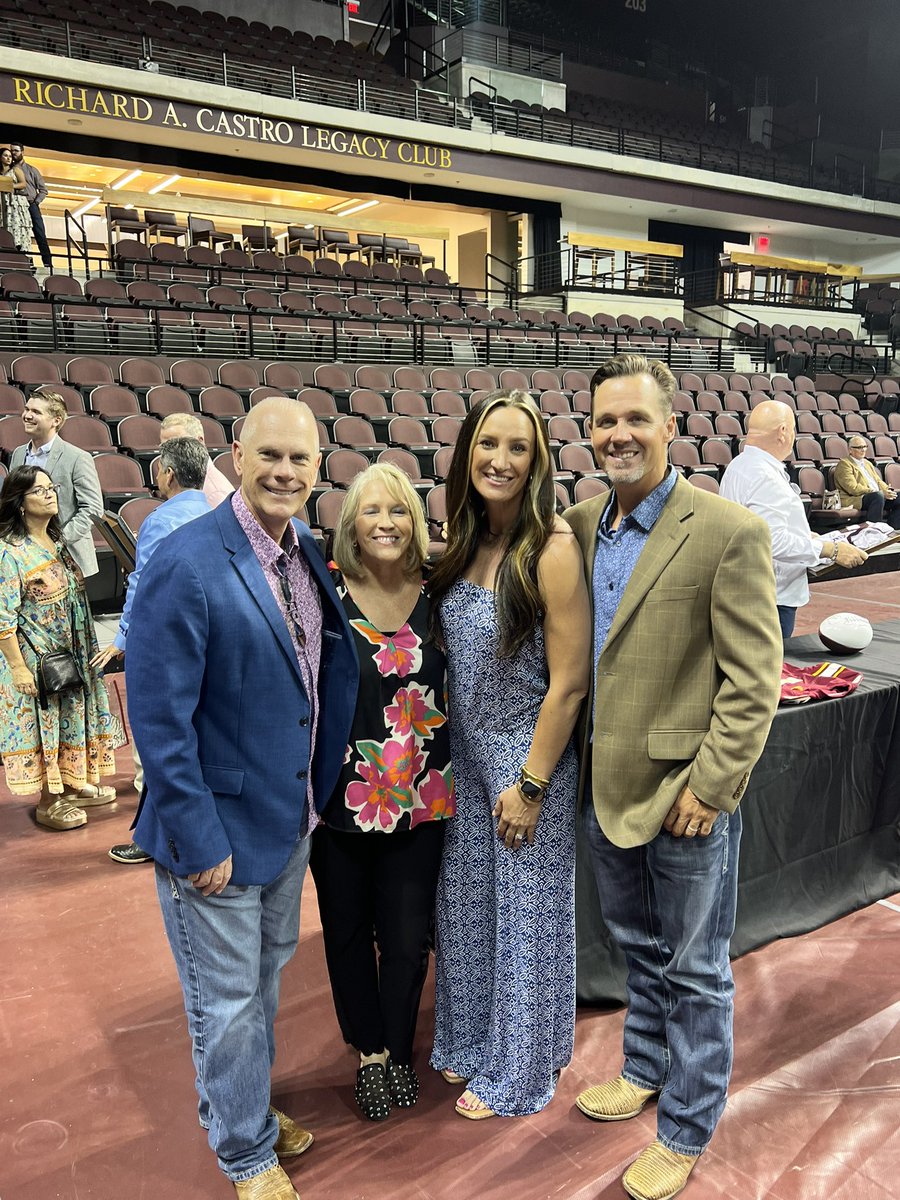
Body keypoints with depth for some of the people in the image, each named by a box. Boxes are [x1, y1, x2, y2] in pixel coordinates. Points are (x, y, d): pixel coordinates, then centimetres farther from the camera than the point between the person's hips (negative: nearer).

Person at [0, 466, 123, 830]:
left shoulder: (56, 541, 6)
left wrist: (87, 650, 14)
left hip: (72, 653, 7)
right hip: (36, 658, -7)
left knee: (70, 714, 16)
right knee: (44, 720, 3)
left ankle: (72, 785, 31)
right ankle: (49, 803, 16)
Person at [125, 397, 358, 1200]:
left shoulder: (307, 554, 0)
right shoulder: (187, 563, -22)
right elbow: (158, 715, -22)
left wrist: (317, 793, 7)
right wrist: (197, 838, -20)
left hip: (292, 814, 7)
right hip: (218, 827, -7)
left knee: (268, 973, 26)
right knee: (228, 1000, 13)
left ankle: (249, 1107, 51)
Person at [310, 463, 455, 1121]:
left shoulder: (437, 596, -2)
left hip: (419, 797, 1)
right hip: (341, 796, -1)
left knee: (409, 937, 9)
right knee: (348, 931, 15)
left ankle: (399, 1050, 36)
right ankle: (369, 1051, 39)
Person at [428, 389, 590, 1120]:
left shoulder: (553, 550, -21)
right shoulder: (466, 543, -1)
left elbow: (568, 683, -19)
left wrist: (530, 785, -15)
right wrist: (448, 751, 7)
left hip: (528, 758, -6)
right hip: (466, 754, 7)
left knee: (526, 917, 12)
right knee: (468, 905, 21)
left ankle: (518, 1072, 36)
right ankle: (473, 1040, 45)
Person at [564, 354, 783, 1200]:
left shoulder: (729, 533, -15)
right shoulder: (579, 526, 3)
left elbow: (753, 681, -15)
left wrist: (708, 786, -17)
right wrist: (576, 762, 8)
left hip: (686, 792, -6)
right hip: (607, 784, 6)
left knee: (694, 969, 13)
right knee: (640, 946, 25)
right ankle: (645, 1070, 48)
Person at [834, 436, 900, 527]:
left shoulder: (867, 463, 25)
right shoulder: (844, 464, -3)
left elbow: (879, 481, 23)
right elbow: (854, 488, -15)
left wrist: (887, 490, -2)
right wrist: (881, 492, -19)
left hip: (878, 496, 8)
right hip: (855, 500, -8)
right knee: (878, 496, -35)